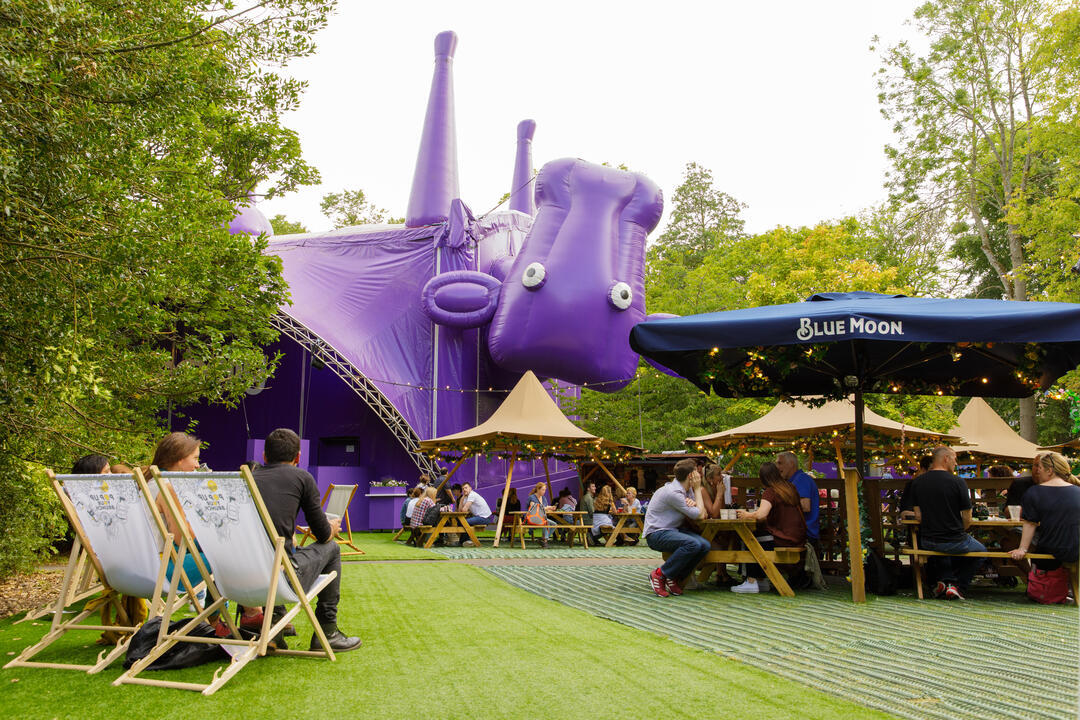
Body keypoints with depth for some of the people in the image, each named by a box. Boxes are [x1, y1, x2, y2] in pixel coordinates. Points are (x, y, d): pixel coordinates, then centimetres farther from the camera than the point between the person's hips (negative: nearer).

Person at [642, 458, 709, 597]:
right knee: (693, 544, -32)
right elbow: (696, 514, -12)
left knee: (704, 545, -15)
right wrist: (697, 489, -2)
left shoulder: (682, 489, 9)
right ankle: (660, 574, -15)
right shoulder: (673, 492, -20)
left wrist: (691, 503, -8)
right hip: (656, 533, -9)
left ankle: (675, 578, 0)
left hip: (673, 530, 9)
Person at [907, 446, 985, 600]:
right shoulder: (957, 482, -13)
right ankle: (958, 586, 15)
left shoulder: (917, 482, 0)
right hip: (954, 543, -4)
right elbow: (967, 520, -8)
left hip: (927, 542, 4)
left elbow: (918, 516, 3)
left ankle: (944, 581, 18)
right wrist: (957, 533, 10)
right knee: (981, 551, 28)